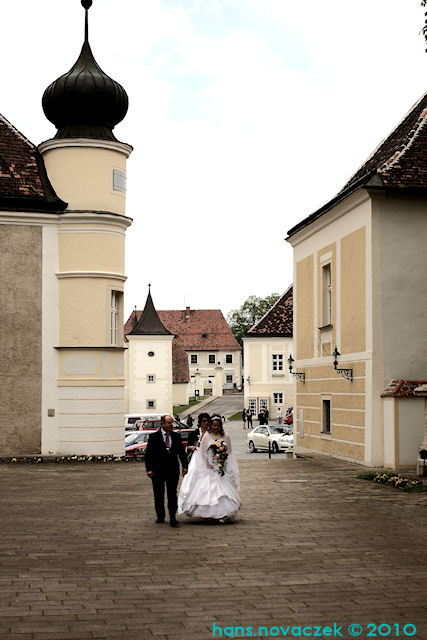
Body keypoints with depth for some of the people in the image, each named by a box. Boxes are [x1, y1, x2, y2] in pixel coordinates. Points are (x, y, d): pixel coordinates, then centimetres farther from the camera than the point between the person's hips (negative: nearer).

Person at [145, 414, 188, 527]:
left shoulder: (176, 436, 6)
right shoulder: (154, 437, -4)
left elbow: (181, 452, 9)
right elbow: (148, 454, -6)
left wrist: (185, 466, 1)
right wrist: (149, 469, -12)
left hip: (173, 470, 2)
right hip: (158, 470, -2)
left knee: (172, 494, 4)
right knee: (159, 494, 7)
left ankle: (172, 517, 7)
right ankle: (160, 516, 21)